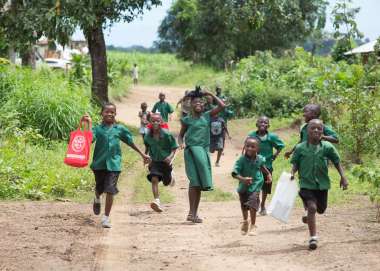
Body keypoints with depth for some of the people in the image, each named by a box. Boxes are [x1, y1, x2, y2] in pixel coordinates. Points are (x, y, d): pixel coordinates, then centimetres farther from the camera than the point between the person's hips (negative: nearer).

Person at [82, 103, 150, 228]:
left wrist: (142, 154, 21)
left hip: (113, 163, 0)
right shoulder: (98, 128, 0)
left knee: (110, 190, -8)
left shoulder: (120, 129, 5)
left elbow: (130, 142, 15)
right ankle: (97, 200, 52)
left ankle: (106, 217, 1)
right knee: (99, 188, 16)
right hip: (99, 163, 0)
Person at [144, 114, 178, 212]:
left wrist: (171, 156, -26)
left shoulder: (167, 135, -17)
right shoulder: (148, 136, -6)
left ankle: (171, 177, 50)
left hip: (165, 161, -1)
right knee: (154, 179, -21)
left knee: (166, 182, 14)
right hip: (154, 161, 1)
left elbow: (174, 147, -10)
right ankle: (156, 200, -24)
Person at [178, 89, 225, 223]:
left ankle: (194, 213, 14)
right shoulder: (187, 120, 4)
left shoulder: (207, 116, 10)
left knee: (199, 183, 7)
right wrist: (181, 143, -9)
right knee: (195, 181, -14)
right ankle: (192, 212, -14)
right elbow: (181, 135, 11)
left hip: (204, 150, 4)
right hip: (192, 150, -4)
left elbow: (222, 106, 3)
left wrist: (210, 94, 5)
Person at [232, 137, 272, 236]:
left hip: (255, 186, -1)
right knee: (243, 206, 18)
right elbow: (234, 173, -27)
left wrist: (268, 174, 20)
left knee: (252, 205, -17)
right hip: (243, 186, 1)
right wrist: (243, 179, -41)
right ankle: (245, 221, 46)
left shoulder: (260, 159, -9)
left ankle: (252, 226, -4)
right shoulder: (241, 160, -20)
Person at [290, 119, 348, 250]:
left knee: (321, 209, 14)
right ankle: (313, 238, -9)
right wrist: (292, 173, -18)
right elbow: (295, 164, 1)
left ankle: (309, 216, 51)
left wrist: (343, 177, -3)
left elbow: (337, 162, 4)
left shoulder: (327, 147, -5)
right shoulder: (300, 148, -7)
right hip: (306, 183, -3)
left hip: (322, 184, 3)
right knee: (312, 207, -16)